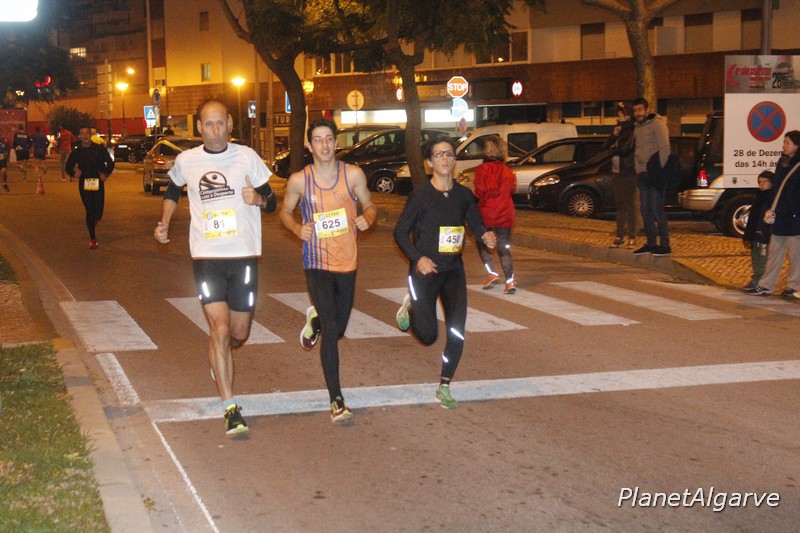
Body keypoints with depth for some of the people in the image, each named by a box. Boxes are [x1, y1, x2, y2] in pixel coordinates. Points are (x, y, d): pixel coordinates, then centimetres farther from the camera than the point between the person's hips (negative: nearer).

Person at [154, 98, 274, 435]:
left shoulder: (246, 157, 0)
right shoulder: (186, 161, 3)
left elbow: (270, 198, 6)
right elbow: (172, 192, 24)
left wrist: (257, 198, -16)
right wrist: (164, 223, 9)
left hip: (244, 256, 1)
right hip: (207, 258, -1)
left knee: (239, 334, 8)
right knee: (220, 329, -12)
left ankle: (218, 358, 45)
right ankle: (230, 408, -8)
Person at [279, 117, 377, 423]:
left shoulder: (353, 175, -3)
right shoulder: (299, 180, -6)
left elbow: (369, 206, 9)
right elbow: (285, 212, 8)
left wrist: (367, 218, -15)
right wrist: (297, 228, -13)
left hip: (347, 261, 3)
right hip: (316, 263, -3)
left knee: (338, 329, 17)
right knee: (331, 330, -13)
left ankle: (315, 319, 55)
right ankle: (336, 400, -6)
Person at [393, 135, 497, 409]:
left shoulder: (463, 194, 2)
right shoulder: (421, 194, -10)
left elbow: (476, 224, 13)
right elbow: (400, 232, -6)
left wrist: (486, 236, -10)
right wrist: (417, 258, -20)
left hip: (453, 270, 4)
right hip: (425, 271, -4)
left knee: (456, 333, -3)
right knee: (428, 335, -3)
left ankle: (444, 387, 14)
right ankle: (411, 306, 30)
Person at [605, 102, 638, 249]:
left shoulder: (632, 133, -9)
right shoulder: (619, 132, 17)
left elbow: (625, 149, -20)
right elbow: (605, 147, 12)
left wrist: (612, 150, -1)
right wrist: (614, 135, -4)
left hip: (628, 174, -8)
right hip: (617, 173, 8)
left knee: (629, 206, -5)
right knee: (619, 206, 10)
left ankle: (632, 238, -1)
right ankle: (620, 236, 15)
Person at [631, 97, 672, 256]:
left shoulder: (657, 123, -7)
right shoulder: (637, 127, 18)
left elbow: (665, 147, -13)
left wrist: (659, 169, -15)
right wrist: (637, 168, 12)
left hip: (654, 174, -8)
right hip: (642, 174, 8)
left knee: (657, 210, -9)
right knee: (645, 211, 10)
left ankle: (665, 245, -5)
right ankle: (651, 243, 17)